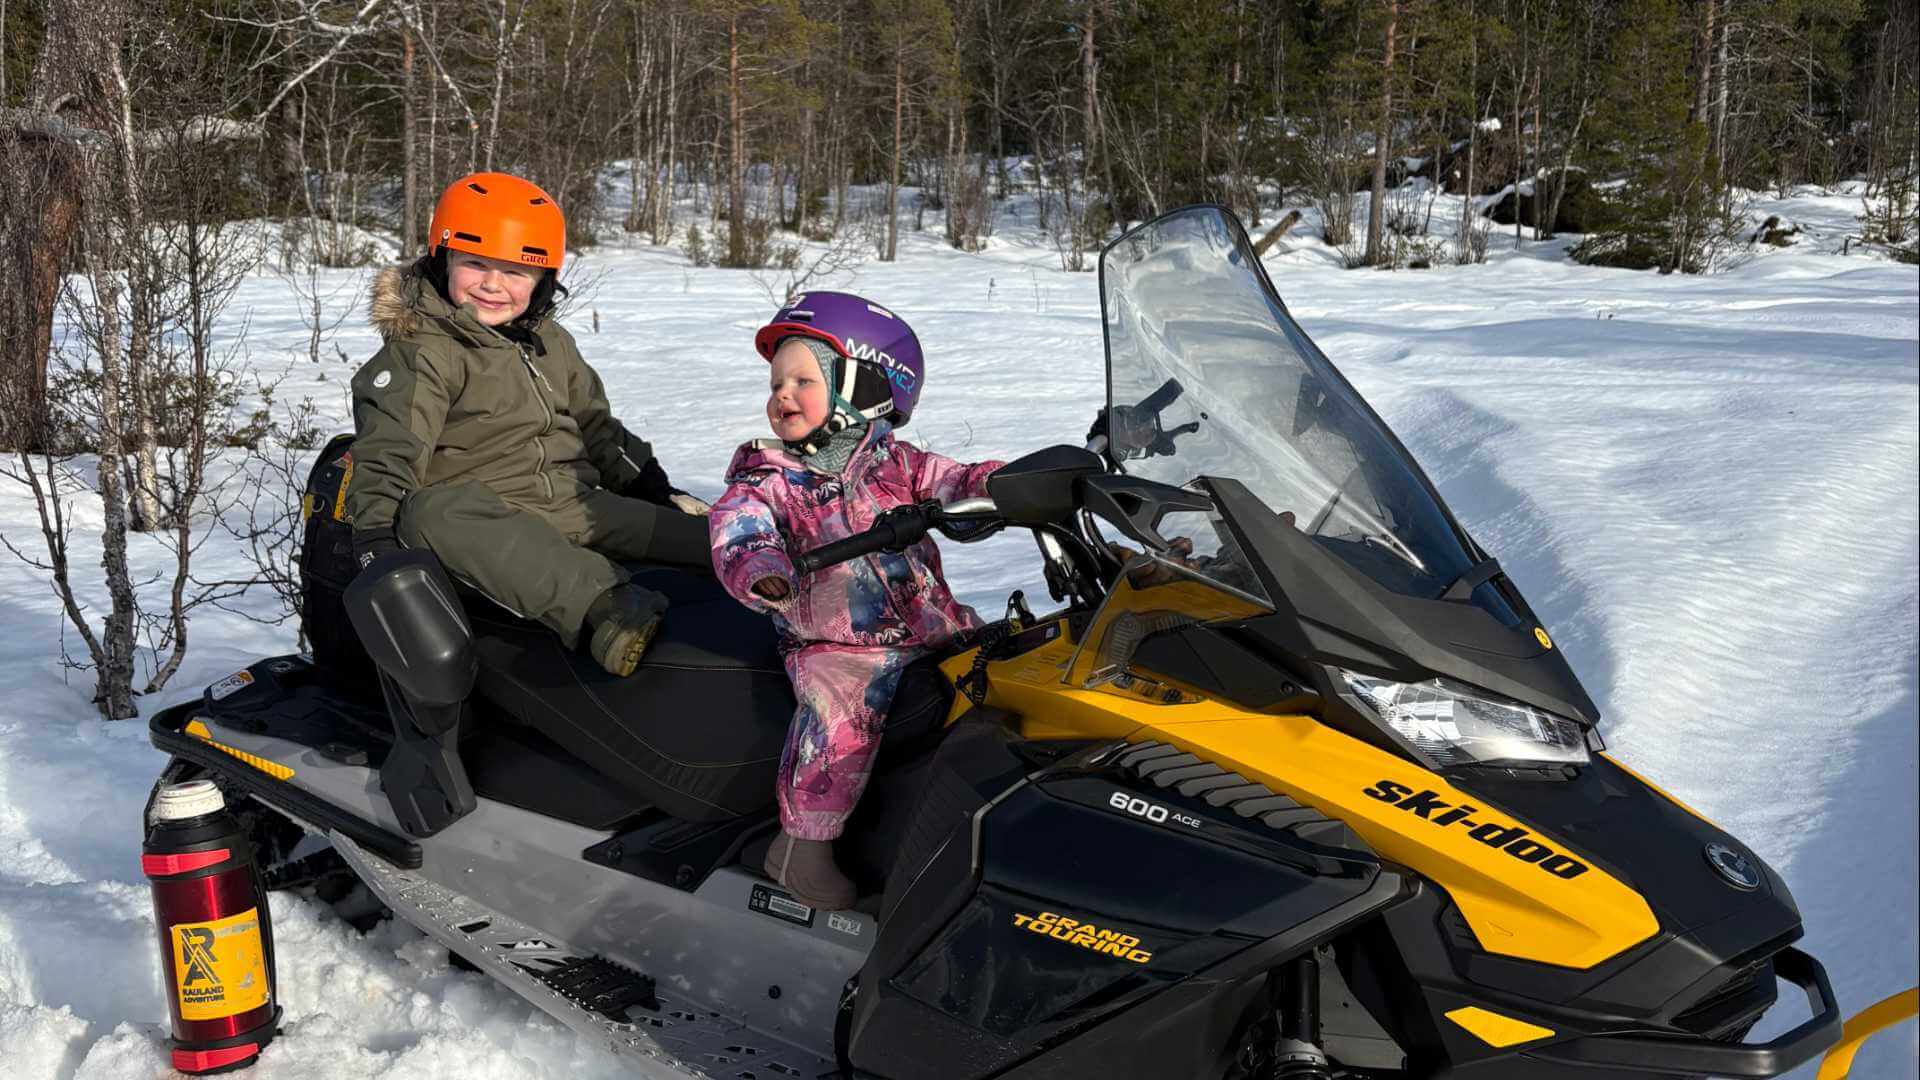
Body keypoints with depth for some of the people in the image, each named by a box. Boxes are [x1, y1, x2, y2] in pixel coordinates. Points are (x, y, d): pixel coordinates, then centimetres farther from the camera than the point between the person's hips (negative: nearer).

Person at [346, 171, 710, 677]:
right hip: (476, 508, -7)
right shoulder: (421, 353, -1)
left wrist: (661, 492, 26)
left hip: (573, 504, 7)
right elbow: (389, 447, -13)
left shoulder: (552, 344, 20)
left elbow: (597, 427, 31)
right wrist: (377, 530, -28)